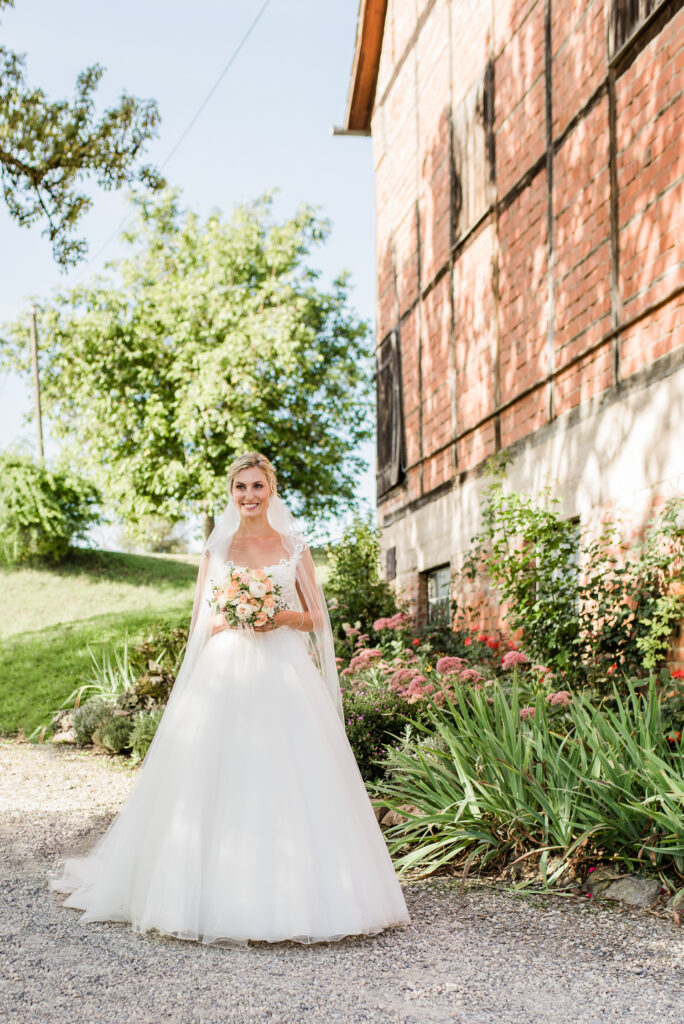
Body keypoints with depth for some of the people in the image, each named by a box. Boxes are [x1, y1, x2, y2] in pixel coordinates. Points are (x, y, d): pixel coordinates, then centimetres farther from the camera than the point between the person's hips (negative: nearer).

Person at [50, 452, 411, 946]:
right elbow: (200, 621, 12)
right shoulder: (217, 549, 12)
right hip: (226, 674, 1)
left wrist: (282, 618, -10)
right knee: (219, 781, -6)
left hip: (284, 675, -1)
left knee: (290, 783, -6)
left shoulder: (293, 545, 10)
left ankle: (292, 896, 2)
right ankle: (220, 891, 2)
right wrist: (231, 619, -9)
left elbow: (315, 616, 10)